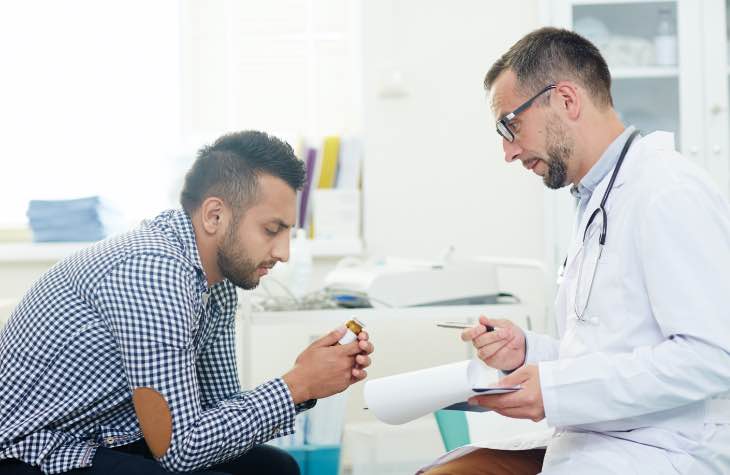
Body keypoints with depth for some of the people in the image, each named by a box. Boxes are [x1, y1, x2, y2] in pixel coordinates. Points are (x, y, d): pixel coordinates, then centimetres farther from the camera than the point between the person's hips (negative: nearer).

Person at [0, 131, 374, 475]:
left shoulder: (218, 284, 2)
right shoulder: (154, 269, -26)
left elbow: (222, 405, 10)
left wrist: (306, 384, -5)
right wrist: (298, 385, -17)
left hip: (104, 442, 9)